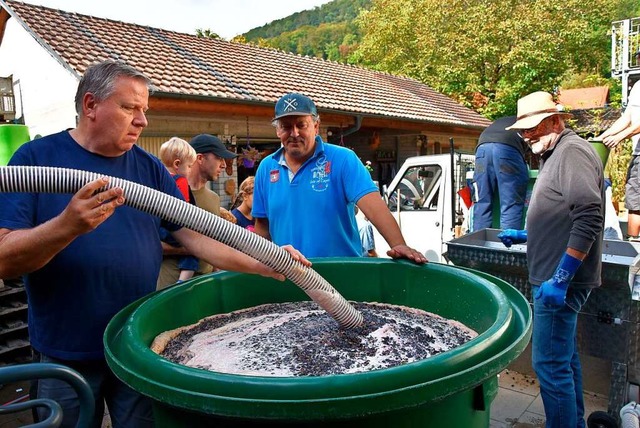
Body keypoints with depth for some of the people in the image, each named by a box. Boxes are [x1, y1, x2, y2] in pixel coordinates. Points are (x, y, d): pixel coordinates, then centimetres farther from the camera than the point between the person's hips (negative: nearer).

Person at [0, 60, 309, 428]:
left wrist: (262, 265, -12)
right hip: (64, 356, -2)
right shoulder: (36, 158, -6)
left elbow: (196, 236, -1)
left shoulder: (150, 167, 3)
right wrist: (69, 225, -32)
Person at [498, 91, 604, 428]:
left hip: (560, 280, -11)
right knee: (565, 358, 20)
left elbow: (589, 219, -24)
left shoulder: (572, 151, -14)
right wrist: (523, 236, 22)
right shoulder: (554, 155, 18)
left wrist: (560, 278, -25)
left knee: (550, 364, -4)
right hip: (554, 277, 11)